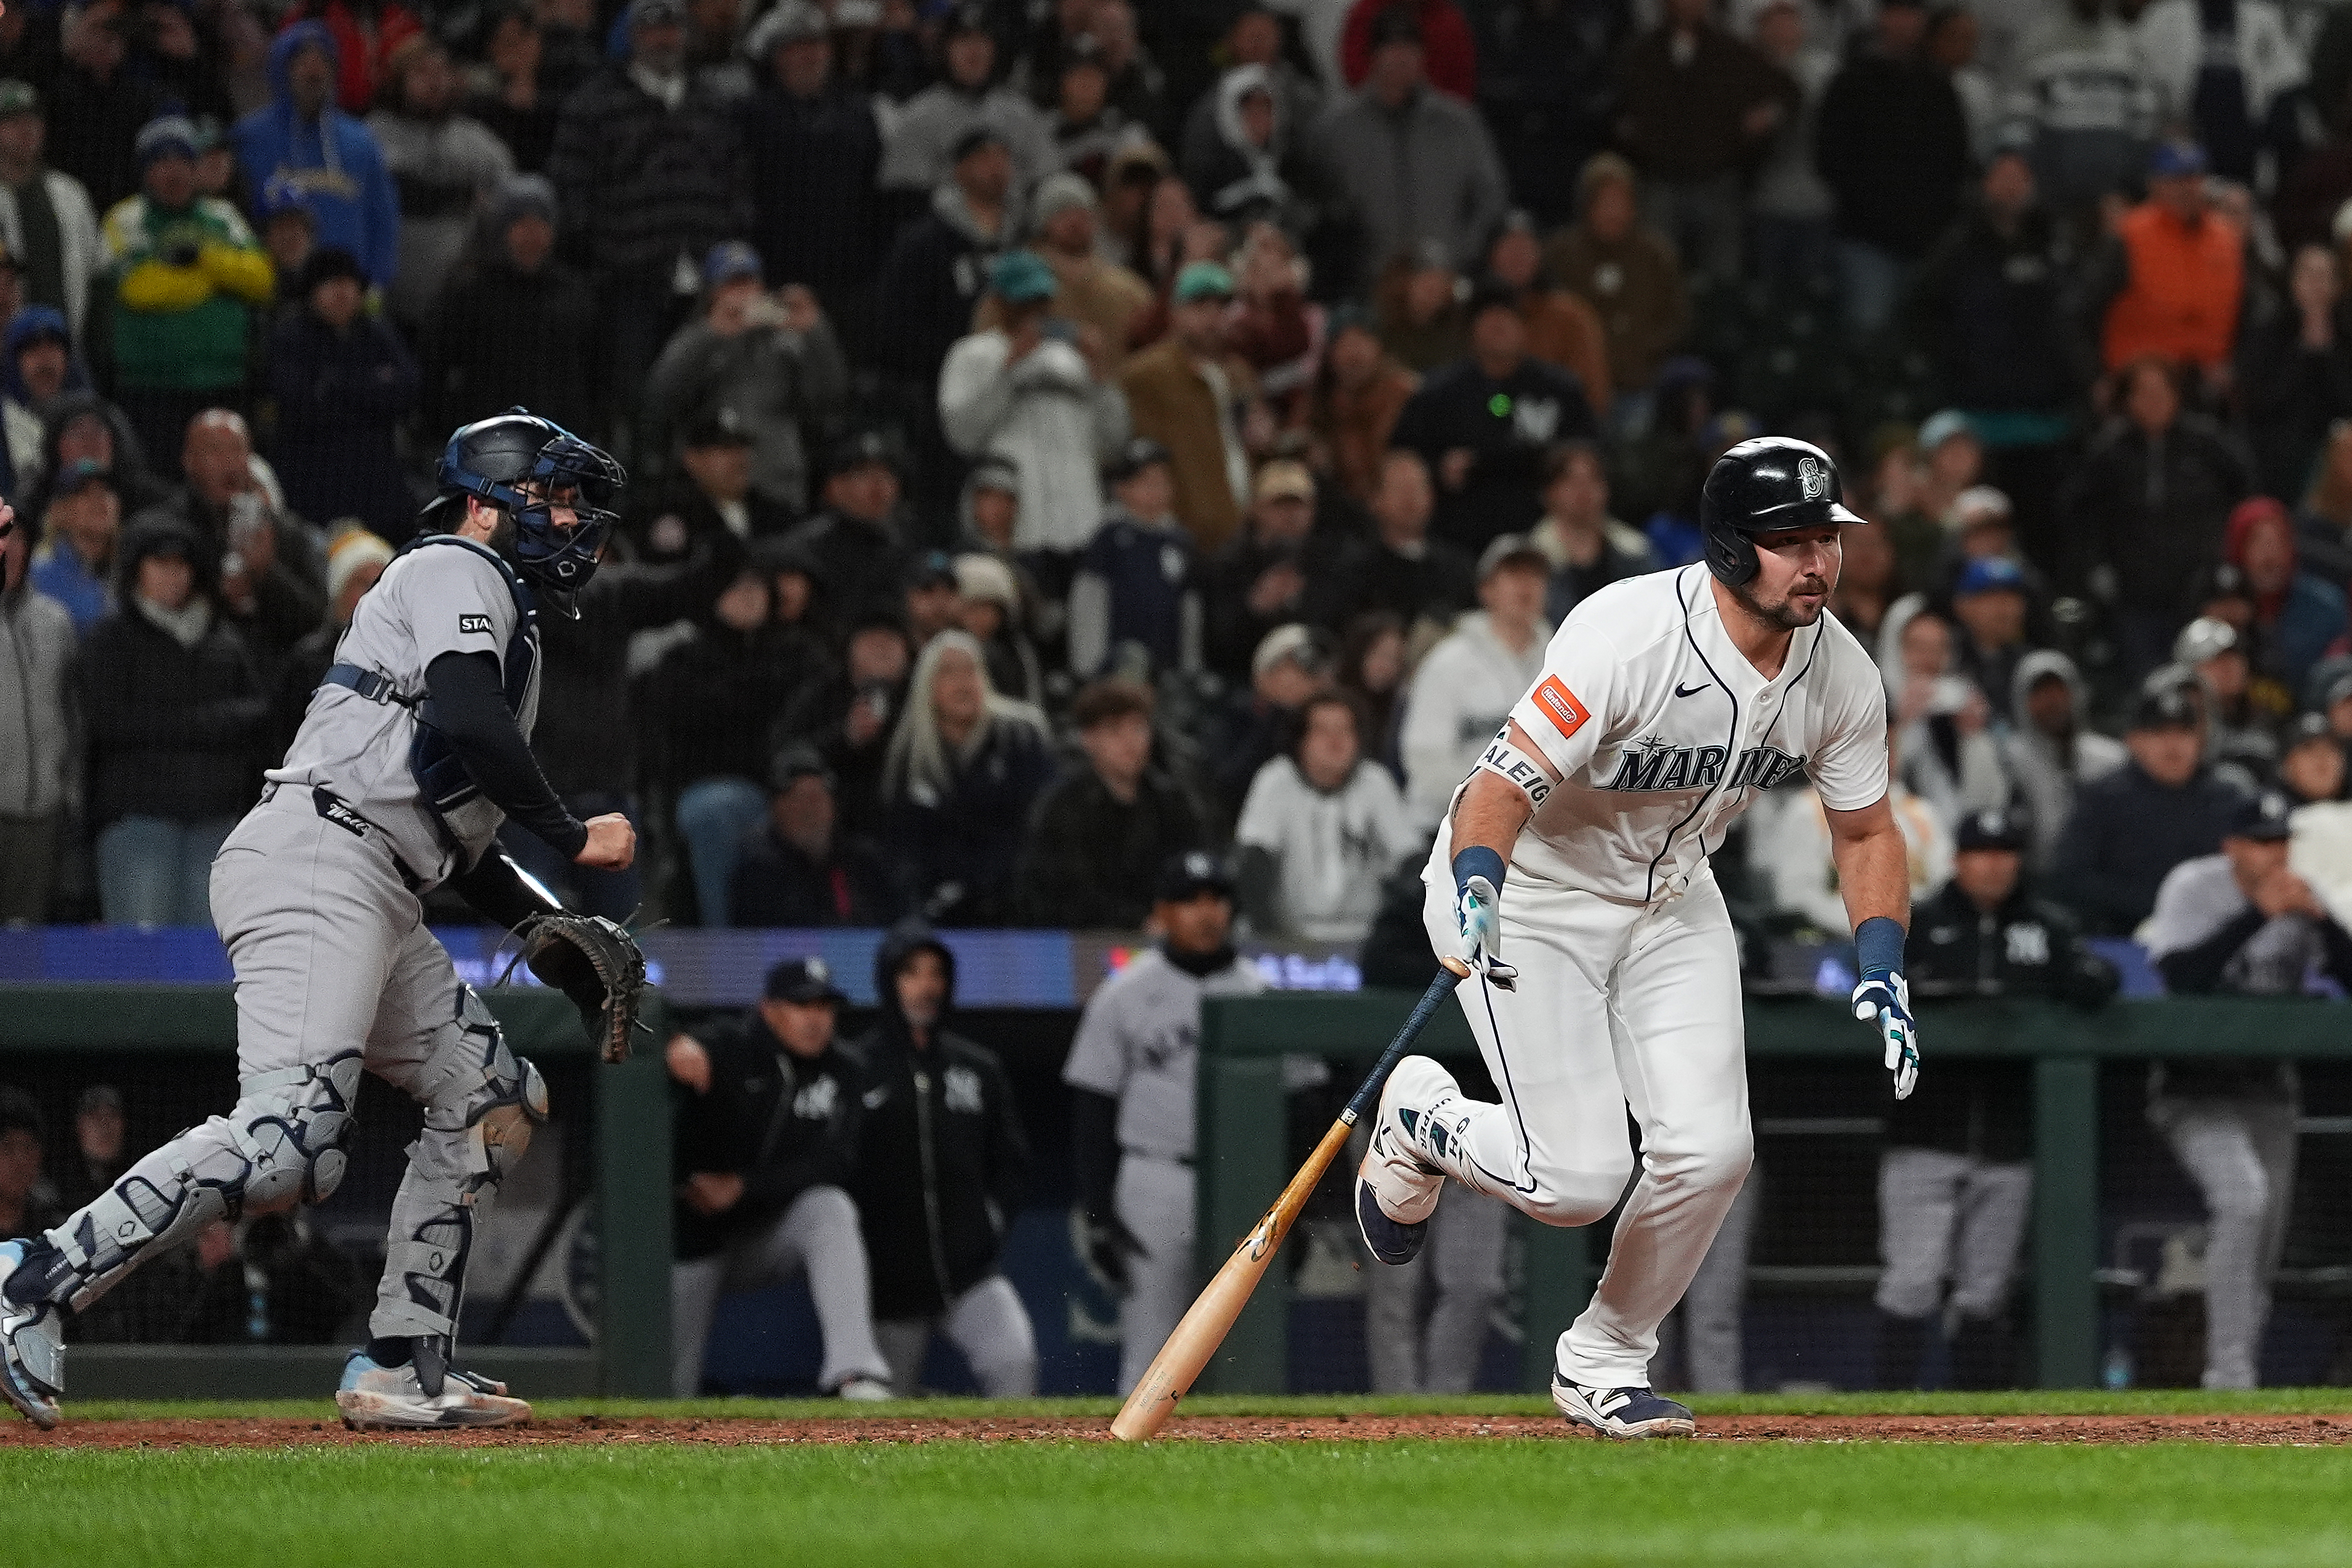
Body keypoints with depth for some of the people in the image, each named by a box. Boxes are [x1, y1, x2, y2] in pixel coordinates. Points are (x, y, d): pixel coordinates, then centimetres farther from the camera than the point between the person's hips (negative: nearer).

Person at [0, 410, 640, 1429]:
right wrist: (572, 838, -10)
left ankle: (403, 1370, 11)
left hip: (379, 904, 11)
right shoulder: (455, 575, 1)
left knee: (495, 1097, 14)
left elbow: (458, 844, 31)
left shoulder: (506, 625, 31)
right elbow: (465, 722, -18)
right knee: (287, 1138, -25)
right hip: (316, 859, -11)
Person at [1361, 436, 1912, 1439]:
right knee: (1578, 1180, -15)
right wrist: (1475, 900, -52)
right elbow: (1502, 789, -33)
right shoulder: (1630, 635, -31)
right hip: (1532, 893, -6)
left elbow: (1866, 831, 5)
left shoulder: (1841, 676, -11)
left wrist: (1883, 975, -7)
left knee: (1709, 1150, -11)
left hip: (1670, 901, 6)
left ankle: (1604, 1362, 13)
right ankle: (1420, 1120, 18)